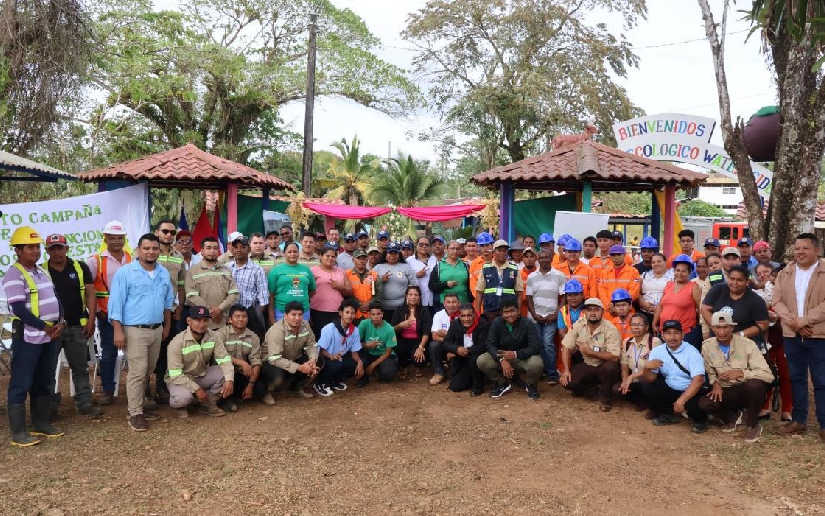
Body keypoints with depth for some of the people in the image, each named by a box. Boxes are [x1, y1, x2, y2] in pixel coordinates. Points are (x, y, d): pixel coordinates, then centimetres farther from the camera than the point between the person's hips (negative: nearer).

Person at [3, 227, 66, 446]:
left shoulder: (42, 272, 13)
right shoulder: (14, 275, -13)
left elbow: (55, 299, 15)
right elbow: (20, 310, -18)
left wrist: (60, 322, -1)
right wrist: (46, 328, -13)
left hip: (48, 336, 8)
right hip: (27, 337, -8)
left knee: (42, 382, 15)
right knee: (21, 384, -1)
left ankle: (41, 423, 25)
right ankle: (18, 432, 5)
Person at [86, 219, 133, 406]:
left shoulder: (133, 259, 4)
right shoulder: (95, 261, -2)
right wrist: (96, 311, -4)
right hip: (107, 316, -1)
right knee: (108, 354, 7)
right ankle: (108, 391, 18)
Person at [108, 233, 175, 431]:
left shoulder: (164, 273, 9)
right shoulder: (125, 272, -8)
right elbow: (116, 302, -10)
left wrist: (167, 326, 16)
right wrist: (118, 330, -15)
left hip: (157, 330, 6)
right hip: (134, 330, -6)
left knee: (148, 371, 14)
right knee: (137, 372, -6)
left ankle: (138, 405, 26)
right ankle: (135, 414, 4)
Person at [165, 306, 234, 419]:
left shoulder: (214, 336, -13)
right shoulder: (177, 342, -24)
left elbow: (224, 359, -18)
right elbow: (175, 375, -24)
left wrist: (229, 380, -37)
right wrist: (197, 389, -28)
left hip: (202, 375, 4)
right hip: (179, 379, -4)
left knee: (226, 373, -21)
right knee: (183, 397, -36)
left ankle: (209, 404, 1)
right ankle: (180, 406, 3)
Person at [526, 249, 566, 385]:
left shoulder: (559, 276, 1)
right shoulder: (531, 277, 8)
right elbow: (529, 298, 7)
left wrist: (556, 314, -8)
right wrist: (534, 314, -4)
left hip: (551, 316, -3)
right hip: (535, 317, 3)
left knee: (548, 343, -12)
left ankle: (552, 374, -3)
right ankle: (541, 371, 15)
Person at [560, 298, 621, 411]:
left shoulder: (610, 329, -19)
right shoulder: (578, 325, -8)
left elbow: (614, 357, -25)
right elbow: (566, 347, -7)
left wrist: (590, 352, -25)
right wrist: (566, 370, -17)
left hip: (604, 367, -3)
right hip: (586, 365, 3)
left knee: (609, 367, -37)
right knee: (567, 381, -19)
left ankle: (605, 397, -9)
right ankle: (599, 391, 0)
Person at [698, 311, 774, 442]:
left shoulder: (747, 344, -15)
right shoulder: (707, 346, -5)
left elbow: (768, 375, -20)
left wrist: (740, 373, -31)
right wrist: (715, 383, -12)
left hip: (748, 391, -2)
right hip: (725, 392, 3)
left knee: (754, 384, -38)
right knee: (703, 403, -26)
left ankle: (752, 425, -10)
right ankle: (732, 416, 10)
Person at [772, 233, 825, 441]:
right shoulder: (784, 273, 9)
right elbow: (778, 302, 2)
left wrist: (802, 321, -17)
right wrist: (793, 323, -13)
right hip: (791, 335, 4)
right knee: (796, 378, 12)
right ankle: (799, 420, 22)